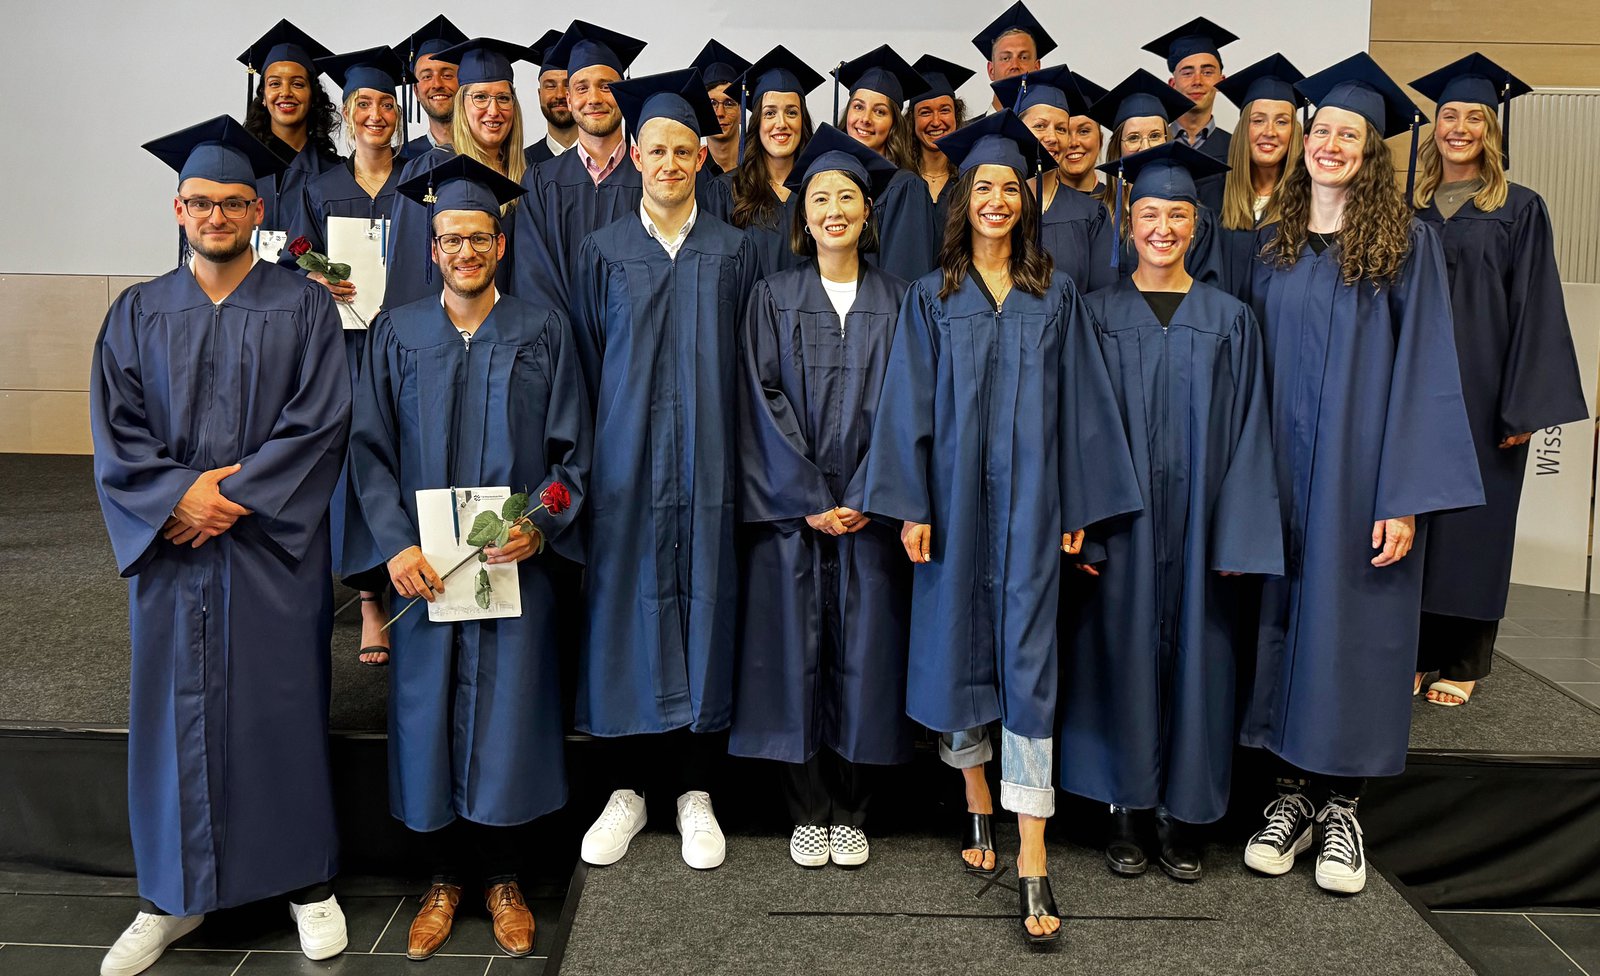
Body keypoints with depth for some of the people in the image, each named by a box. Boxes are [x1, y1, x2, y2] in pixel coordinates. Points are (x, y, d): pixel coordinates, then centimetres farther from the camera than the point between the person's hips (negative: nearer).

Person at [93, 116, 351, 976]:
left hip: (275, 546, -2)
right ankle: (175, 897, 22)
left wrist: (232, 495, -13)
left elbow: (322, 420, -7)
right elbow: (114, 430, 4)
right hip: (167, 546, 2)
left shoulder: (302, 307, 2)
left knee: (284, 704, 2)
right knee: (175, 708, 7)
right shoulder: (138, 314, 10)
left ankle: (308, 881, 17)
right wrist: (180, 495, -13)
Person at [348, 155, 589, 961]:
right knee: (430, 719, 6)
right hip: (422, 565, 1)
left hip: (513, 563, -1)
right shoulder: (397, 333, 6)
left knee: (505, 718, 3)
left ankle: (501, 880, 22)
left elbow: (571, 450, 1)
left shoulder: (542, 332, 3)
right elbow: (371, 449, 3)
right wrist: (395, 545, -11)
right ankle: (444, 879, 24)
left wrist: (541, 524, -15)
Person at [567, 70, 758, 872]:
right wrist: (589, 460, 1)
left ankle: (695, 791, 14)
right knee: (626, 602, 2)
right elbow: (586, 363, 7)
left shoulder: (732, 252, 7)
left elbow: (746, 363, 7)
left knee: (703, 602, 2)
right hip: (625, 459, 0)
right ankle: (627, 789, 16)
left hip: (705, 458, 0)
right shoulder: (602, 252, 7)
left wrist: (738, 455, 0)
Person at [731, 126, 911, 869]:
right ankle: (808, 814, 15)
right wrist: (811, 500, -10)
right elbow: (764, 400, -2)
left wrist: (867, 496, -10)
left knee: (863, 651, 3)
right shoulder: (774, 297, 5)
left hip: (871, 508, 1)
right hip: (791, 508, -1)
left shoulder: (895, 300, 8)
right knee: (797, 651, 2)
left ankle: (850, 814, 16)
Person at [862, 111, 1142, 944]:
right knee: (959, 642, 8)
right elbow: (908, 405, 1)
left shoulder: (1055, 295, 7)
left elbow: (1079, 402, 6)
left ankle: (1032, 862, -4)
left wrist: (1078, 507, 2)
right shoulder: (932, 297, 5)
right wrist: (910, 506, -6)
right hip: (955, 494, 1)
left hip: (1029, 497, -1)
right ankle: (976, 801, 30)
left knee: (1027, 659, -5)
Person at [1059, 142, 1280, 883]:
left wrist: (1236, 535, -5)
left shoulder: (1229, 320, 4)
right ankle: (1125, 812, 17)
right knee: (1123, 652, 4)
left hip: (1197, 521, 1)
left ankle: (1180, 816, 19)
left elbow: (1247, 433, 2)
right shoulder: (1097, 315, 2)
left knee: (1193, 654, 6)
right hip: (1119, 521, -1)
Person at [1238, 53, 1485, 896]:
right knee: (1285, 620, 6)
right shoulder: (1272, 243, 9)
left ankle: (1341, 803, 16)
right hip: (1280, 470, 3)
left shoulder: (1405, 242, -2)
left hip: (1361, 471, -3)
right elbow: (1251, 363, 10)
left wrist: (1405, 497, -15)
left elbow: (1421, 369, -7)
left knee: (1351, 625, 2)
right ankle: (1294, 791, 19)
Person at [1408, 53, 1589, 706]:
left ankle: (1461, 662, 13)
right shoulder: (1410, 208, 9)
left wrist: (1524, 405, -12)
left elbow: (1534, 307, -5)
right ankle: (1414, 652, 16)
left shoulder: (1520, 210, 0)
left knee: (1471, 516, 2)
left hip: (1481, 390, -3)